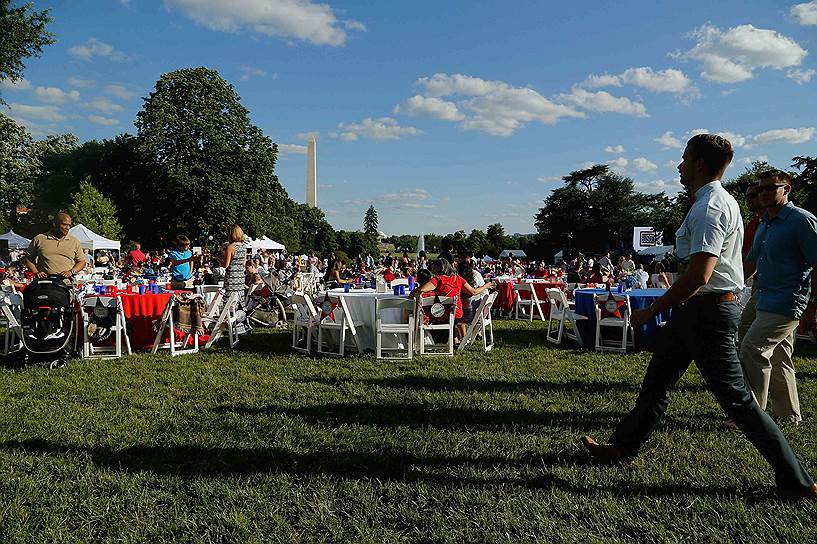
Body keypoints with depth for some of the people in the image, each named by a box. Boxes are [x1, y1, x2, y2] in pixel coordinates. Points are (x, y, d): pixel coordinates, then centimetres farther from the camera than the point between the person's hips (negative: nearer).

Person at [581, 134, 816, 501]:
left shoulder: (709, 208, -20)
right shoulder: (718, 202, 14)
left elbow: (698, 276, -28)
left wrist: (650, 312, -19)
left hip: (708, 311, -11)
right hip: (697, 309, 11)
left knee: (736, 398, -2)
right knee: (657, 382, 17)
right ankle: (623, 448, 30)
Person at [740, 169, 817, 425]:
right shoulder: (764, 225, 16)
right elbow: (750, 263, 24)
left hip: (787, 302, -9)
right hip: (768, 303, 9)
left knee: (751, 350, -14)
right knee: (778, 359, 15)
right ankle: (789, 415, 28)